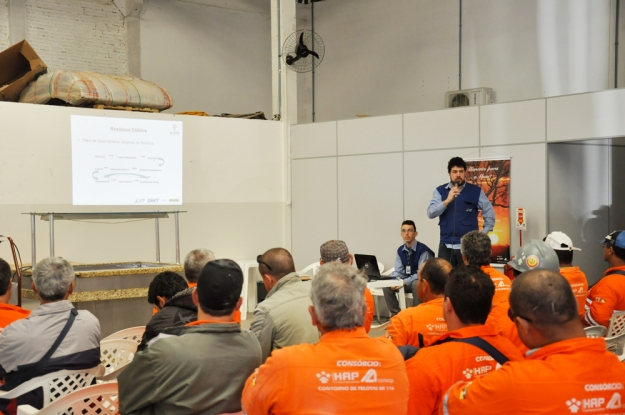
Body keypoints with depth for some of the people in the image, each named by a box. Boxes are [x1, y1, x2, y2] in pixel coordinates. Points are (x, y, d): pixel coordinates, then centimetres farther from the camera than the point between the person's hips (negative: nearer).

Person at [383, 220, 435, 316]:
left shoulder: (423, 250, -17)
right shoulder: (400, 250, 3)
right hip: (406, 281, 6)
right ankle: (395, 313, -5)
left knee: (416, 284, -38)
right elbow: (398, 271, 4)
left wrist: (405, 282, -27)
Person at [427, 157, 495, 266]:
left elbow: (490, 215, 8)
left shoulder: (476, 191, 2)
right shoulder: (440, 191, 4)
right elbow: (431, 213, -7)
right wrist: (447, 201, -19)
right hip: (446, 246, 1)